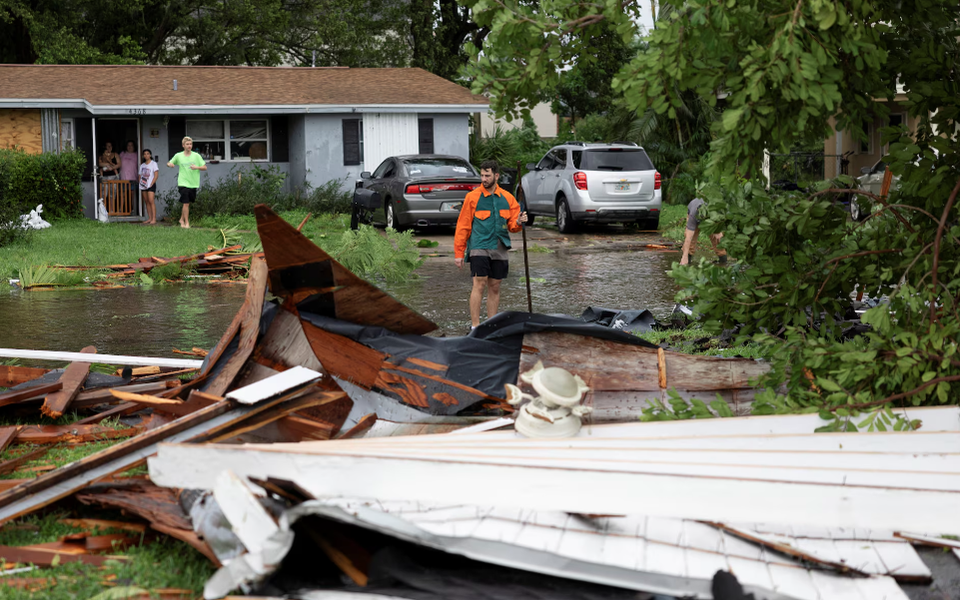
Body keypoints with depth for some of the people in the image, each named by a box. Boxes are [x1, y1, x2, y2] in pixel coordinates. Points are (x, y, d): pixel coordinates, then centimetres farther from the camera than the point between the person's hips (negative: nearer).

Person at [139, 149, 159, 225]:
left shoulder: (153, 163, 0)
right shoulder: (142, 165, 17)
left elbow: (156, 175, -7)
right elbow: (140, 176, 18)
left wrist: (151, 184, -15)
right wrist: (140, 186, 5)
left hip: (151, 185, -6)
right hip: (143, 186, 6)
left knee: (151, 201, -15)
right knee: (146, 202, 5)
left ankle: (154, 219, -19)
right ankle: (149, 218, 7)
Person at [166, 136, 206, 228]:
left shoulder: (196, 156, 2)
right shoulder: (178, 156, 2)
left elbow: (205, 167, 3)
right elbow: (169, 163, 16)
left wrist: (197, 167, -17)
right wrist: (169, 164, -8)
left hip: (193, 183, 2)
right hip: (183, 182, -2)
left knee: (187, 203, 13)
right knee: (186, 203, -9)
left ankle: (182, 219, 32)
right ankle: (186, 223, -1)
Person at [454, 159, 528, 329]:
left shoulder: (507, 198, 10)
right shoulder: (472, 197, 0)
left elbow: (512, 226, 14)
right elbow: (463, 226, 2)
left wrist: (518, 222, -11)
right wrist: (458, 253, -1)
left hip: (499, 250, 4)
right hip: (479, 247, -4)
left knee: (494, 288, 8)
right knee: (479, 285, -11)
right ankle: (475, 326, -10)